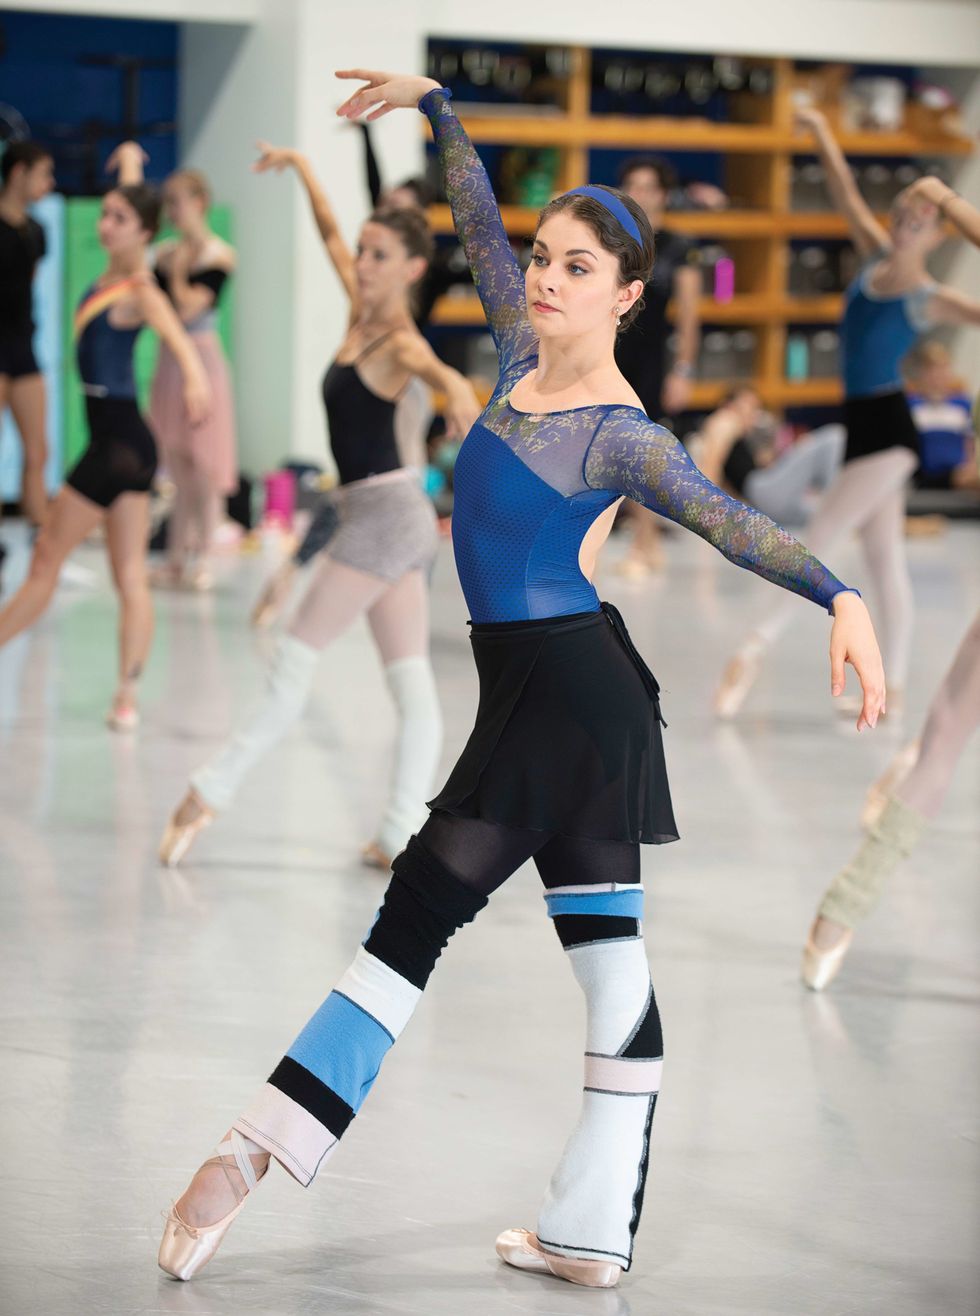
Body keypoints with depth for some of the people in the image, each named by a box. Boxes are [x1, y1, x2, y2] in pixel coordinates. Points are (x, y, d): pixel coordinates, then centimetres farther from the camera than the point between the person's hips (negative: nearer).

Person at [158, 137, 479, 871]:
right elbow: (330, 232, 25)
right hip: (391, 513, 9)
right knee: (413, 686, 4)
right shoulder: (362, 313, 9)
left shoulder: (398, 343, -15)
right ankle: (403, 836, 3)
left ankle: (211, 795, 1)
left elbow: (439, 371, -40)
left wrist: (458, 395, -61)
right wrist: (300, 166, 31)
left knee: (297, 662, -4)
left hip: (382, 510, -9)